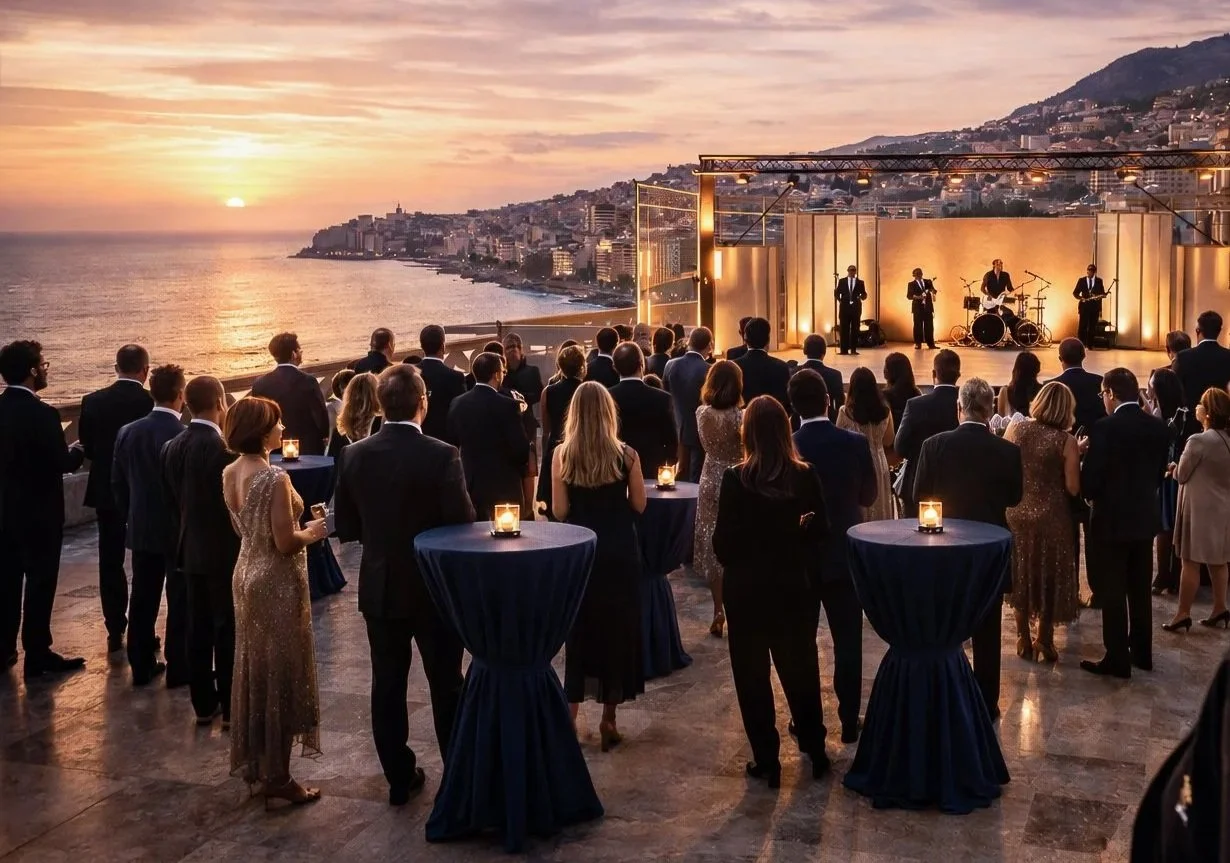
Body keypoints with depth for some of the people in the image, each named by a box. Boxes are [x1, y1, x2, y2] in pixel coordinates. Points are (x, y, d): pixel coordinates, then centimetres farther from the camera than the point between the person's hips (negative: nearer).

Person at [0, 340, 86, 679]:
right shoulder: (42, 413, -21)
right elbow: (63, 463, -19)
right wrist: (79, 449, 1)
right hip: (39, 512, -7)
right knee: (40, 583, 2)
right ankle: (38, 656, 8)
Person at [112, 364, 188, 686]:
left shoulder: (127, 432, -1)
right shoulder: (185, 436, -19)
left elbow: (117, 484, 6)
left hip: (141, 529, 5)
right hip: (180, 530, -5)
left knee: (143, 599, 13)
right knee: (180, 602, 5)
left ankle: (141, 665, 20)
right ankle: (178, 668, 11)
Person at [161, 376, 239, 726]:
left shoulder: (172, 447, 3)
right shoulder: (223, 449, -20)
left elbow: (171, 500, 10)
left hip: (191, 551, 7)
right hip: (225, 552, -7)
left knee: (198, 629, 12)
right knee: (228, 631, 1)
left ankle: (204, 704, 20)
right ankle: (232, 708, 8)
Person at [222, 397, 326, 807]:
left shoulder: (230, 473, 2)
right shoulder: (274, 479, -23)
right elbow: (286, 543, -23)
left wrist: (297, 526, 15)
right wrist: (312, 533, -5)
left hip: (246, 575, 8)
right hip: (277, 583, -8)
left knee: (254, 668, 18)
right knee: (280, 673, 2)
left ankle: (253, 761, 30)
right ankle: (276, 776, 11)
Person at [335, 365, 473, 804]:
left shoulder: (354, 456, -7)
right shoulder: (441, 456, -19)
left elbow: (345, 528, 0)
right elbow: (463, 523, -20)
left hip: (379, 589, 3)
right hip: (435, 588, -3)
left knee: (387, 685, 13)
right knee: (446, 685, 12)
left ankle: (399, 776, 21)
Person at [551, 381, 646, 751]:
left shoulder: (562, 454, -8)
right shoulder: (626, 454, -9)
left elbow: (559, 511, -7)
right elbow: (639, 506, -2)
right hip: (619, 552, -1)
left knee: (579, 628, 15)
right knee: (617, 629, 11)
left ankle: (570, 716, 17)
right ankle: (609, 720, 17)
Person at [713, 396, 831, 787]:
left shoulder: (736, 478, -16)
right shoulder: (805, 476, -9)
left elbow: (723, 538, -13)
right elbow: (821, 530, -3)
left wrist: (731, 563, 6)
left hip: (746, 587, -3)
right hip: (792, 586, 3)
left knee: (752, 674, 9)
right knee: (800, 667, 18)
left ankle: (766, 760, 13)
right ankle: (815, 750, 27)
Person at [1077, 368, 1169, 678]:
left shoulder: (1105, 429, -19)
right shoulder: (1158, 427, 0)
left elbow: (1090, 482, -18)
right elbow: (1159, 473, 7)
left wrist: (1084, 453, 1)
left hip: (1112, 519, -6)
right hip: (1145, 517, 6)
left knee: (1112, 592, 2)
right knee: (1139, 589, 17)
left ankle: (1117, 659, 6)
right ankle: (1142, 652, 25)